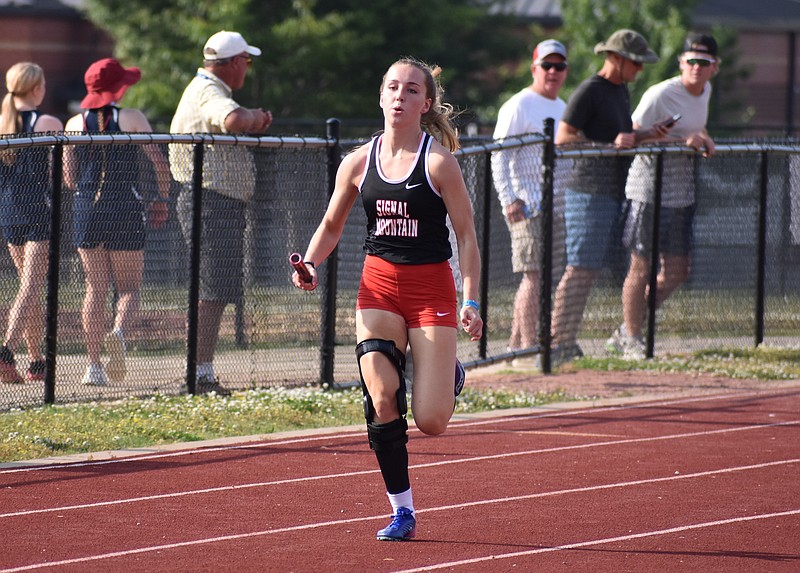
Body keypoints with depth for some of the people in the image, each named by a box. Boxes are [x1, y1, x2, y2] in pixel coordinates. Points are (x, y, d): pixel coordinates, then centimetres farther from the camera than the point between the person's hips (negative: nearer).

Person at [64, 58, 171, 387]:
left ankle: (94, 365, 1)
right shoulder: (132, 119, -2)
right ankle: (119, 332, -26)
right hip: (125, 211, -2)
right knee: (129, 286, 6)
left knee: (96, 286, 7)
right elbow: (160, 164, -5)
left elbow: (69, 178, 4)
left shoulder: (75, 124, 5)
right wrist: (162, 201, 9)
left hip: (86, 209, 2)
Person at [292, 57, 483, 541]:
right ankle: (403, 512, 1)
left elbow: (467, 235, -6)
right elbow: (331, 227, 15)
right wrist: (310, 265, -4)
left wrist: (471, 302, -15)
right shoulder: (359, 163, 2)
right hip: (379, 284, 3)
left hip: (431, 288, -3)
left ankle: (451, 375, 29)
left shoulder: (439, 162, -9)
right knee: (381, 403, -13)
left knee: (431, 422, -8)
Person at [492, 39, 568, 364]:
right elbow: (499, 156, -12)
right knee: (534, 274, -12)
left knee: (541, 275, 7)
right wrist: (509, 200, -22)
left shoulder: (563, 108, 19)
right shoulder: (519, 106, -7)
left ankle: (516, 345, 13)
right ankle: (528, 347, -13)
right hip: (528, 204, -8)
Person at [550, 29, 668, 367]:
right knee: (580, 269, -12)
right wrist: (610, 146, -23)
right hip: (589, 191, -9)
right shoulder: (589, 92, -11)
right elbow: (563, 139, -16)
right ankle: (556, 342, -12)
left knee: (591, 269, 8)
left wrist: (646, 135, 9)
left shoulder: (621, 90, 18)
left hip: (613, 195, 9)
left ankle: (567, 341, 10)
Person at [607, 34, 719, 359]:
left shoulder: (704, 91, 10)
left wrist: (703, 138, 5)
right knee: (641, 268, -2)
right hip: (649, 190, -8)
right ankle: (630, 339, 11)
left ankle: (628, 332, 22)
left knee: (676, 271, 8)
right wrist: (681, 141, -21)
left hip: (682, 194, 8)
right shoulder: (660, 95, -14)